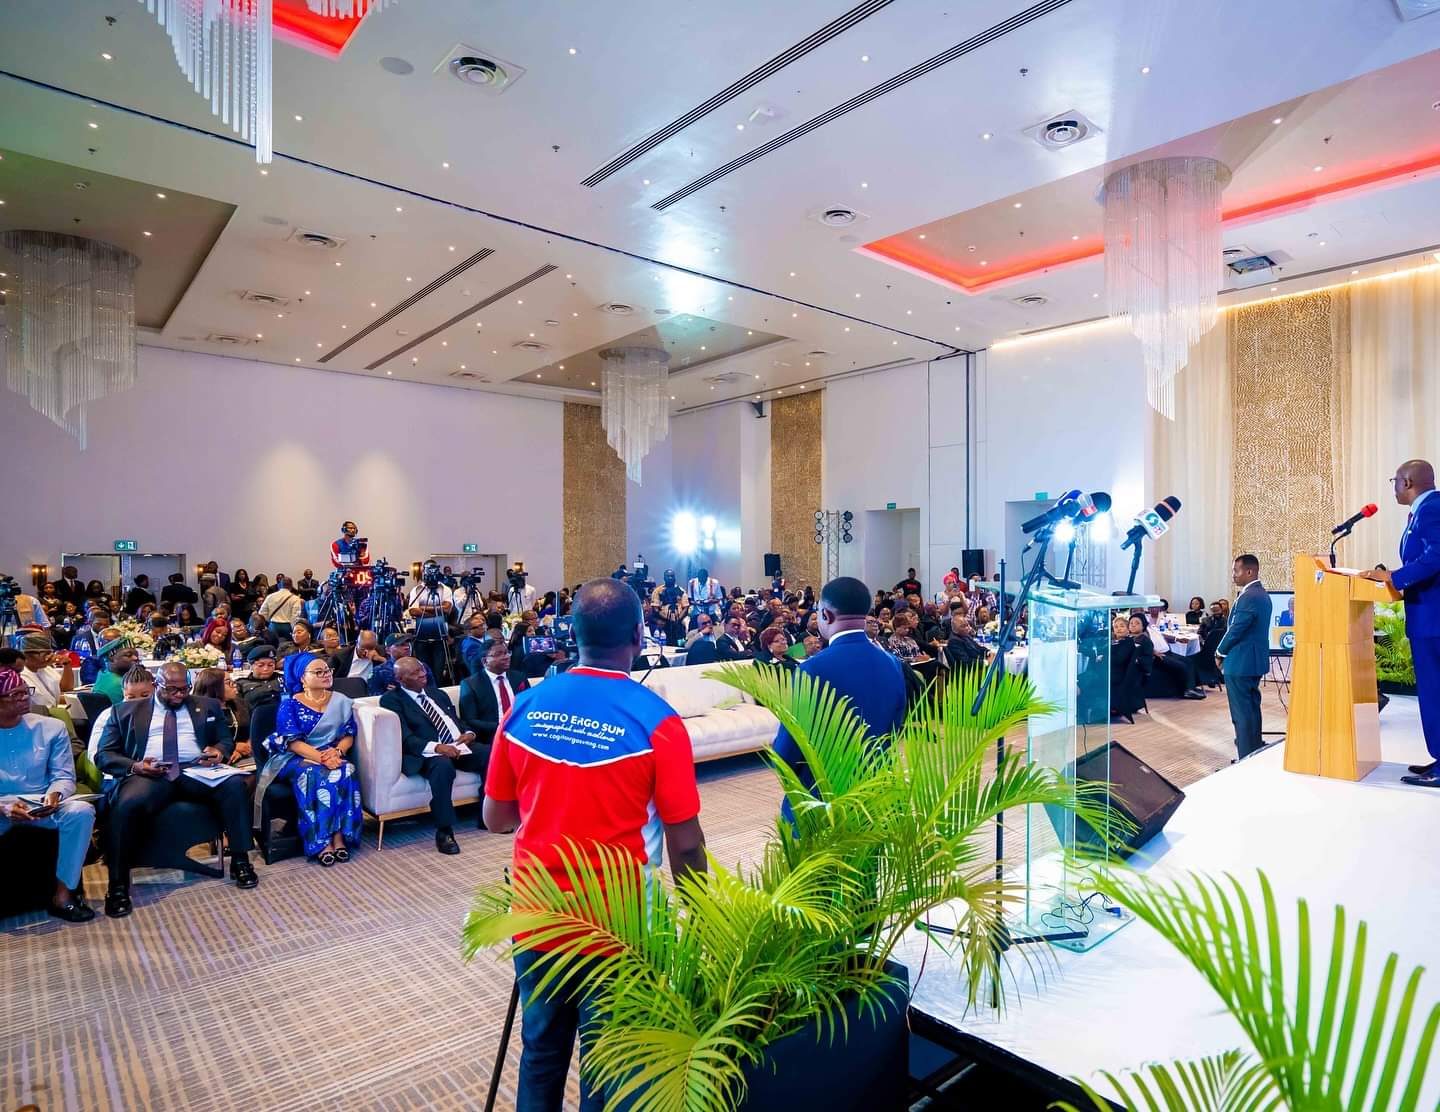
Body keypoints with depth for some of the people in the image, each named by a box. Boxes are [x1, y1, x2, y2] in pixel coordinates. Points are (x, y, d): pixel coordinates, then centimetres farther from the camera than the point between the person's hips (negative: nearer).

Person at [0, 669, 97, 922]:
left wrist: (54, 794, -22)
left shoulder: (50, 727, 2)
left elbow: (64, 776, 1)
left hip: (41, 805, 2)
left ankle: (63, 894, -19)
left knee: (82, 811, -29)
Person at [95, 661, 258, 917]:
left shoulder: (207, 707, 22)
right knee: (128, 804, -35)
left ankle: (240, 861, -20)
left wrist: (219, 750, -6)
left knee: (236, 785, -28)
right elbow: (104, 755, 12)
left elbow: (226, 740, 20)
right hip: (149, 775, -1)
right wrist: (134, 766, -10)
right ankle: (118, 885, -20)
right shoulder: (126, 711, 18)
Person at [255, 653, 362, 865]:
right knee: (312, 774, -35)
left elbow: (349, 735, 6)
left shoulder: (341, 701, 9)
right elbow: (292, 741, -11)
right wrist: (320, 757, -25)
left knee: (344, 773, -31)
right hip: (297, 758, -3)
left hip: (333, 757, 3)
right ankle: (321, 842, -30)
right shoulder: (290, 704, -1)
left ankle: (339, 836, -28)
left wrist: (337, 752, -17)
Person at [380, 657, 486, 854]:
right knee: (443, 767, -39)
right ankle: (444, 832, -27)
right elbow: (405, 737, -9)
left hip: (459, 747, 6)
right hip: (427, 754, -6)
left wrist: (469, 733, 0)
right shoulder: (392, 699, 3)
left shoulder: (437, 693, 24)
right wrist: (436, 747, -23)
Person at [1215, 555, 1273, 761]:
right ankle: (1256, 754, 29)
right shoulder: (1261, 594, 12)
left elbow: (1236, 629, -19)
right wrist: (1225, 651, 12)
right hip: (1254, 660, 10)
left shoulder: (1248, 597, -20)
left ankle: (1247, 759, 0)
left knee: (1242, 713, -4)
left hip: (1240, 663, -10)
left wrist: (1220, 652, -5)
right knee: (1252, 708, 18)